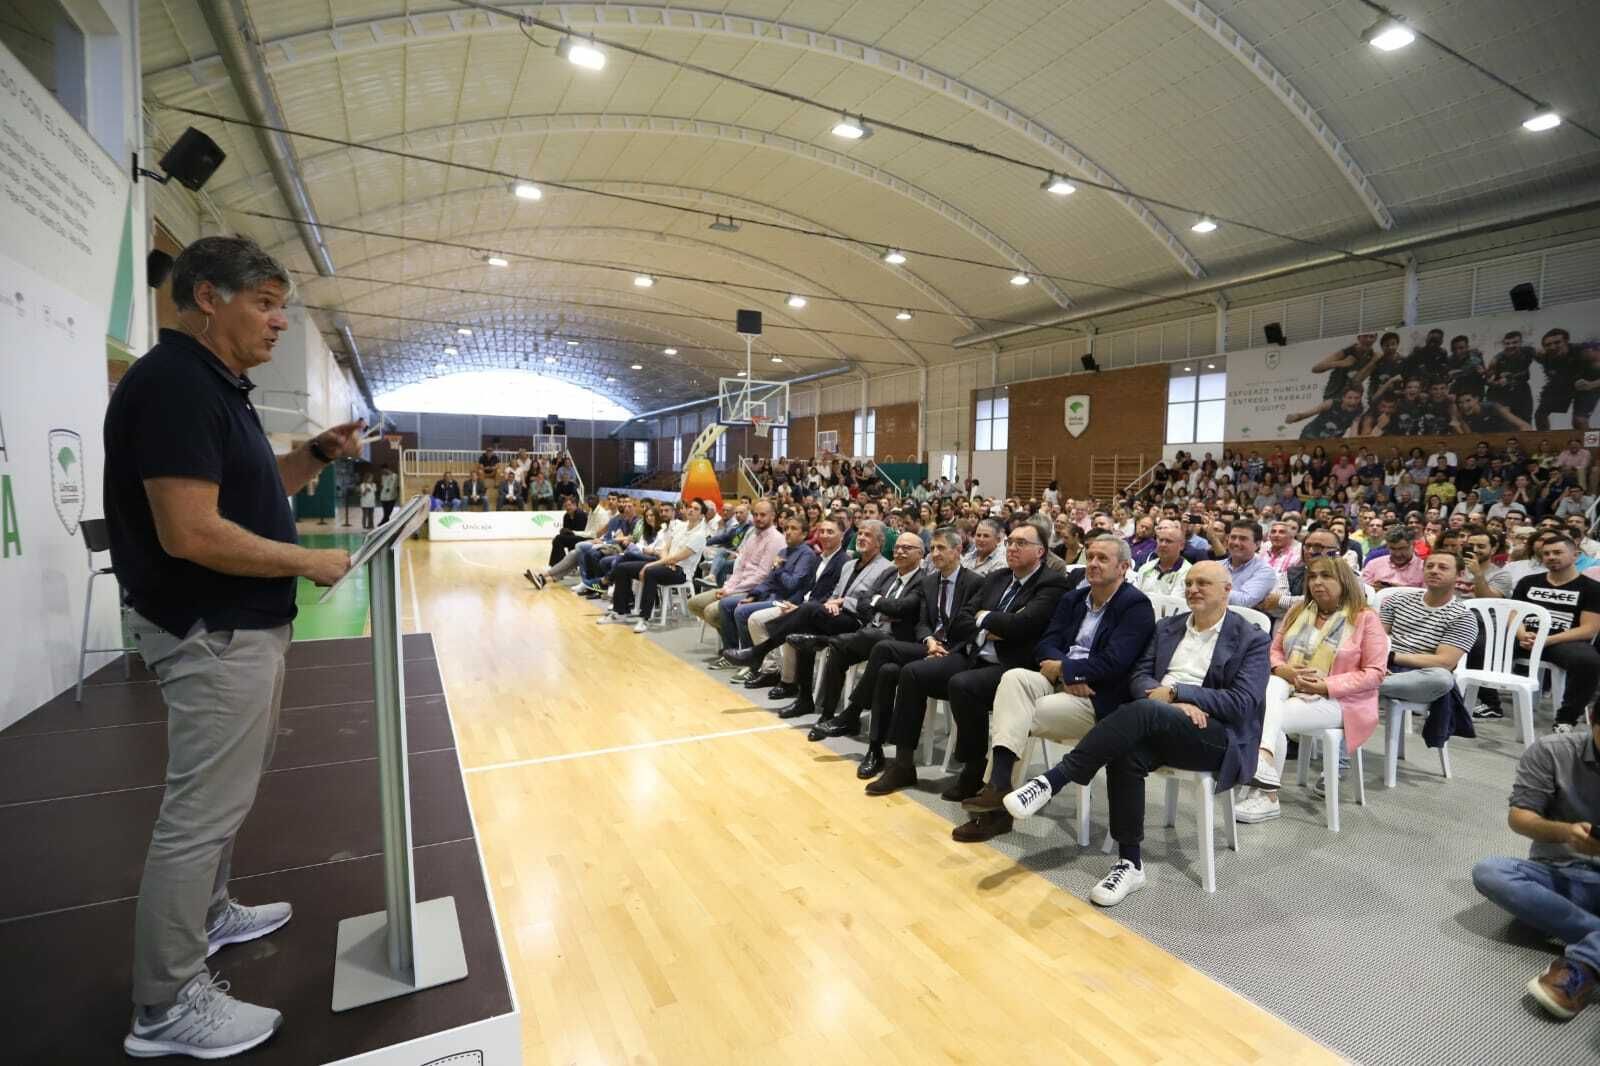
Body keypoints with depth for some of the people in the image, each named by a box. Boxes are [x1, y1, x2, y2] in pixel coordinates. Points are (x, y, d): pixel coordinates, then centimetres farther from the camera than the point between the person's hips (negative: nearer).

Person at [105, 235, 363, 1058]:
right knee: (202, 807, 1)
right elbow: (192, 533, -28)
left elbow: (252, 489, 21)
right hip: (215, 635, -11)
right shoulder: (173, 383, -21)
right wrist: (311, 561, -17)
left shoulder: (218, 385, 10)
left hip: (245, 628, 11)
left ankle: (208, 914, 43)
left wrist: (318, 454, 5)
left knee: (225, 790, 24)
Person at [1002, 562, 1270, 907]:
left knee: (1142, 711, -36)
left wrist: (1176, 692, -13)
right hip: (1157, 726, 4)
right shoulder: (1167, 627, 18)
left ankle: (1052, 780, -37)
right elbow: (1139, 678, 9)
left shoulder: (1252, 640, 5)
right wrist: (1176, 704, -12)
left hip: (1215, 737, -4)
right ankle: (1130, 863, -22)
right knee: (1126, 754, -32)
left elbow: (1242, 702, -8)